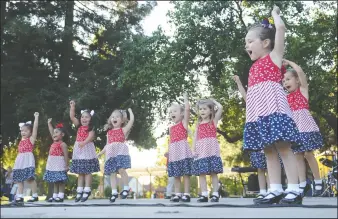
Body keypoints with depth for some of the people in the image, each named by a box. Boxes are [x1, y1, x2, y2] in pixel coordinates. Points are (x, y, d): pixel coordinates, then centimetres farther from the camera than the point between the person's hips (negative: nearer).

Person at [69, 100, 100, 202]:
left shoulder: (91, 128, -5)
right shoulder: (79, 126, 10)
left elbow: (91, 137, -22)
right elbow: (72, 117, 3)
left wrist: (84, 142, -38)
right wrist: (72, 106, -5)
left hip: (87, 149, -6)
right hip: (78, 150, 6)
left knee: (87, 171, -2)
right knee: (80, 172, 9)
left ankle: (87, 191, 1)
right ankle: (79, 191, 12)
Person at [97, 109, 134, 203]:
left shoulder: (123, 130, 9)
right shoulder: (109, 132, 20)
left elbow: (132, 120, 0)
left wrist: (130, 111, 13)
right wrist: (101, 153, 21)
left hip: (121, 152, -5)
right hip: (111, 154, 5)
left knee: (121, 170, -19)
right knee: (112, 173, 2)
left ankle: (126, 188, -2)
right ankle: (114, 192, 6)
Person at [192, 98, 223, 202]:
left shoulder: (214, 121, 8)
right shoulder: (198, 124, 18)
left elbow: (220, 108, -4)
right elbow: (195, 138, 15)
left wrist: (213, 100, 11)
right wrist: (193, 150, 4)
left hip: (211, 149, -4)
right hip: (200, 150, 4)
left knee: (213, 172, -5)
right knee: (201, 173, -2)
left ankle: (215, 194, -1)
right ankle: (204, 194, 0)